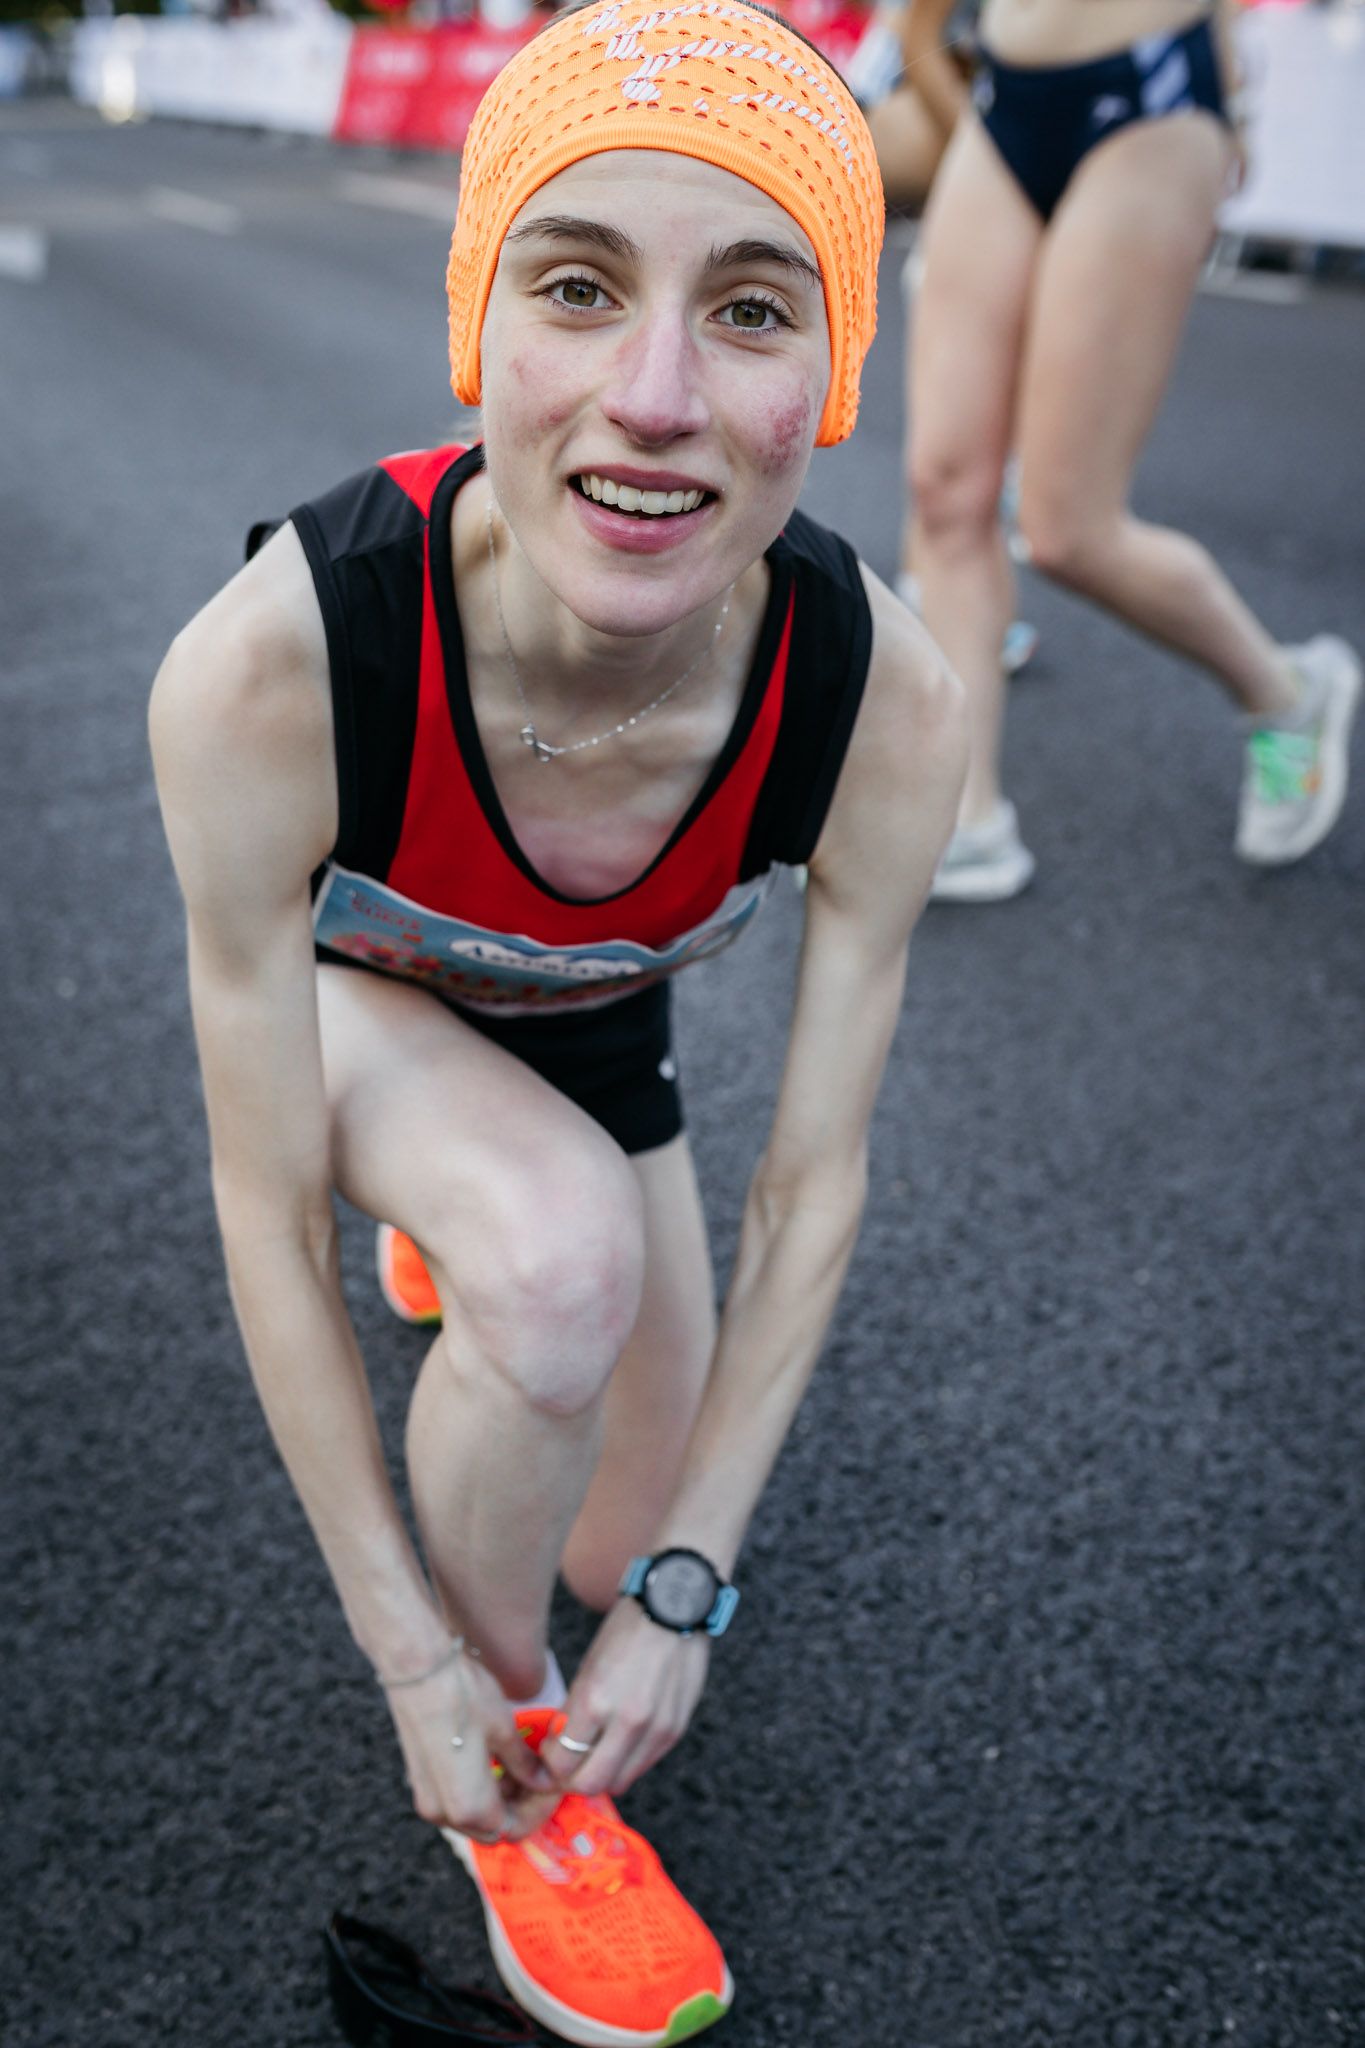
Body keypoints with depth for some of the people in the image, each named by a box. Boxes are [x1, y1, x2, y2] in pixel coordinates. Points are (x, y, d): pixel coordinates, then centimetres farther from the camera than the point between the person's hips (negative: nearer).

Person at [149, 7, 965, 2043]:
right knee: (567, 1257, -35)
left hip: (591, 1033, 3)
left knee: (628, 1556, 11)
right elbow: (266, 1214, -30)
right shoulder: (262, 672, -41)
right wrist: (414, 1663, -23)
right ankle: (510, 1730, -5)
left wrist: (679, 1588, -18)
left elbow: (814, 1184, -21)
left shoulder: (888, 707, -34)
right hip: (345, 995, -2)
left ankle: (482, 1240, 39)